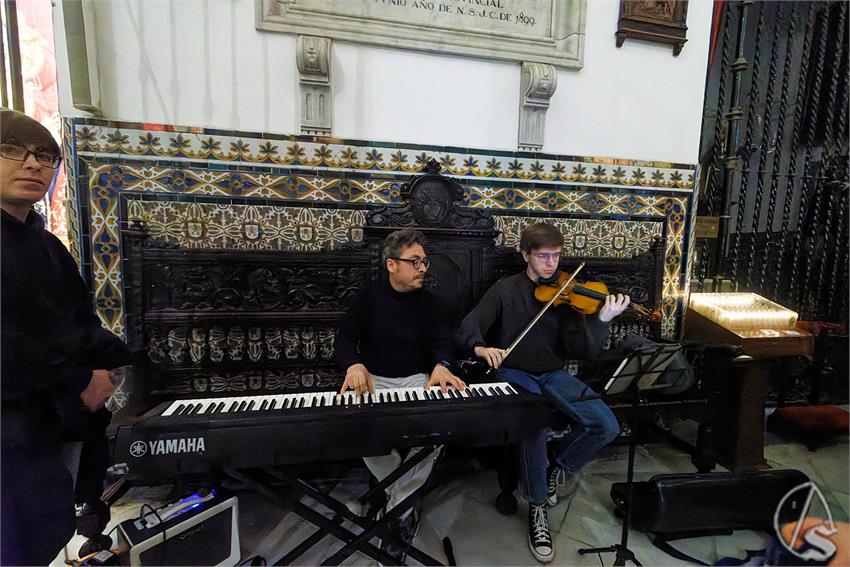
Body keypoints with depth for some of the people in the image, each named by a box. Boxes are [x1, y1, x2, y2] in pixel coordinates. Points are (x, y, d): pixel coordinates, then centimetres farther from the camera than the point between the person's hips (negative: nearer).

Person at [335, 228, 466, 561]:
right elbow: (344, 339, -6)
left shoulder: (430, 303, 6)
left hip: (417, 379, 1)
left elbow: (443, 343, -4)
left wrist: (440, 365, -30)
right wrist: (354, 364, -30)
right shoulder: (367, 299, 3)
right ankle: (404, 507, -6)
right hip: (374, 380, 0)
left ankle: (395, 508, -9)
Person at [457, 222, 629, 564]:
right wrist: (480, 347, -28)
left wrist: (602, 320, -25)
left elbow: (580, 351, -7)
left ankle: (561, 468, 13)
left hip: (554, 375, 3)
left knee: (607, 426, -17)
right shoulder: (506, 289, -1)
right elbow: (468, 327, -5)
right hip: (514, 373, -2)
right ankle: (538, 506, -6)